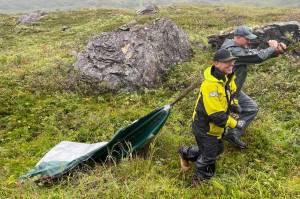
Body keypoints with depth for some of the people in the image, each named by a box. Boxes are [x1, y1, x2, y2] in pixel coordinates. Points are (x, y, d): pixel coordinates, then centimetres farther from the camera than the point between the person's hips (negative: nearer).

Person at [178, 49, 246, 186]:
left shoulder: (228, 77, -5)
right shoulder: (210, 85, -34)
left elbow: (230, 95, 18)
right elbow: (216, 115, -32)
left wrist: (234, 104, 0)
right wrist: (235, 124, -21)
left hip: (216, 126, 9)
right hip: (205, 127, -9)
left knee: (217, 149, 24)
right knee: (209, 156, 8)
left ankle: (186, 153, 41)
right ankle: (199, 181, 35)